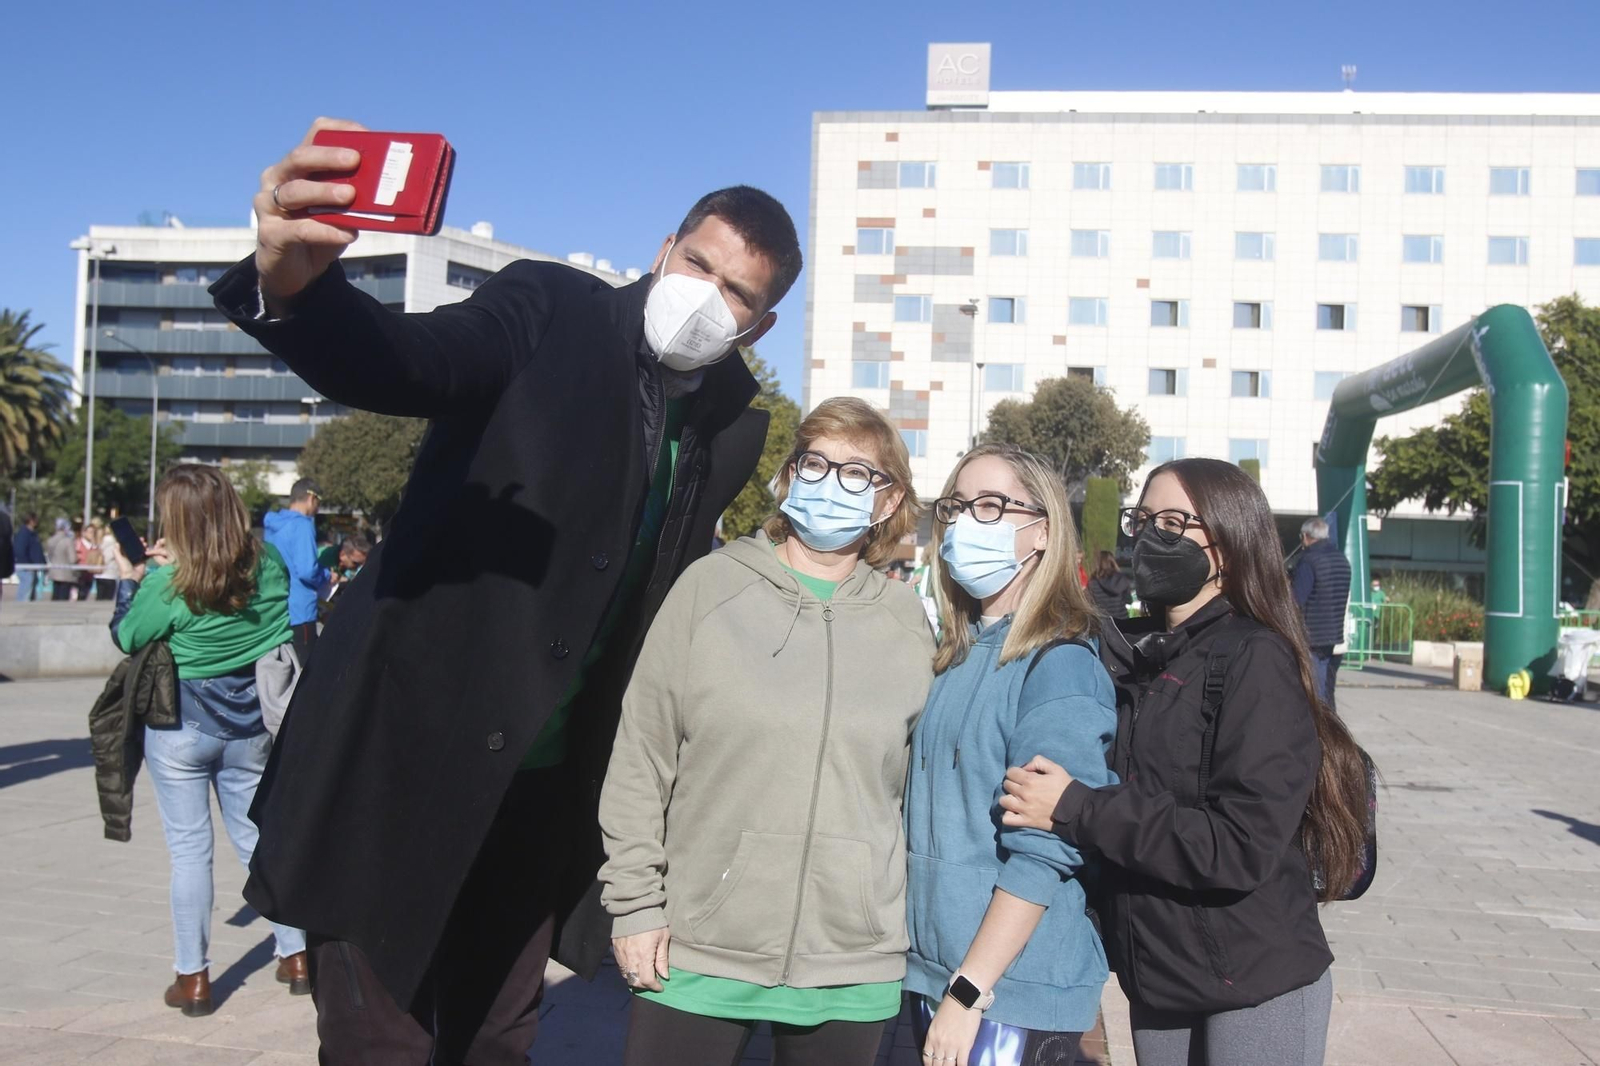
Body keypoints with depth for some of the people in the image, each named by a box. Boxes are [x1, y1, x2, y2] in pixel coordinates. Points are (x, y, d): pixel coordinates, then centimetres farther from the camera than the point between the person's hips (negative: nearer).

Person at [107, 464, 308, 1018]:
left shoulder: (168, 582, -18)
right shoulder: (268, 562, -5)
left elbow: (127, 637, -2)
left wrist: (128, 581, 13)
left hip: (181, 727, -4)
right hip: (252, 725, 4)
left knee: (189, 847, 6)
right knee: (257, 836, 16)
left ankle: (192, 977, 12)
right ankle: (296, 956, 21)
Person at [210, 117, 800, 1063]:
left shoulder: (738, 424, 5)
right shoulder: (552, 311, -10)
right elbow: (397, 362, -27)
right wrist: (293, 284, -48)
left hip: (544, 793, 5)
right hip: (405, 751, -5)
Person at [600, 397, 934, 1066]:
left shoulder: (907, 624, 4)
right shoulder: (712, 586, -2)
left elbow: (920, 787, 12)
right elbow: (640, 760, -1)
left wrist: (909, 926, 10)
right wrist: (635, 903, -4)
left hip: (851, 967, 2)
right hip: (692, 950, -1)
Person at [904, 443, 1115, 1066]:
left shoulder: (1060, 664, -15)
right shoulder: (961, 654, 8)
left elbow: (1042, 854, -20)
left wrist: (969, 993, -19)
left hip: (1015, 992, -7)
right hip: (933, 969, 7)